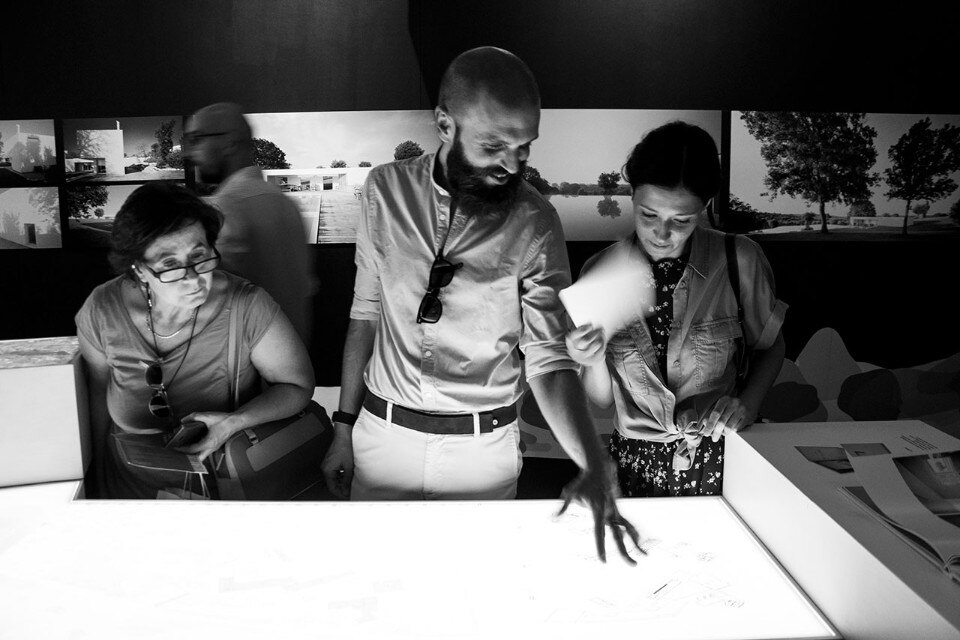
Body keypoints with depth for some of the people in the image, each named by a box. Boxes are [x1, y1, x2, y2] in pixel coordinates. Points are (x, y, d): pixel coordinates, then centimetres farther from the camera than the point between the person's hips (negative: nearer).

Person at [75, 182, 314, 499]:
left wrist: (234, 422, -25)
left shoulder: (247, 307, -21)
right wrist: (96, 481, 13)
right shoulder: (101, 311, -12)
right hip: (130, 489, 3)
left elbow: (298, 384, -9)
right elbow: (96, 396, 5)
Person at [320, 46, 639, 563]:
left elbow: (548, 358, -13)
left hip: (483, 445, -1)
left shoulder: (535, 224, -12)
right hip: (383, 434, 2)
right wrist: (344, 428, 3)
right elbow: (366, 311, 2)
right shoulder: (385, 190, -5)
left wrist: (594, 467, -28)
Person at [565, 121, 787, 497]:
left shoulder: (740, 261, -11)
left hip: (720, 461, 0)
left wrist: (748, 402, -11)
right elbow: (602, 400, -2)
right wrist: (593, 362, -23)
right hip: (635, 463, 0)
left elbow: (769, 347, 7)